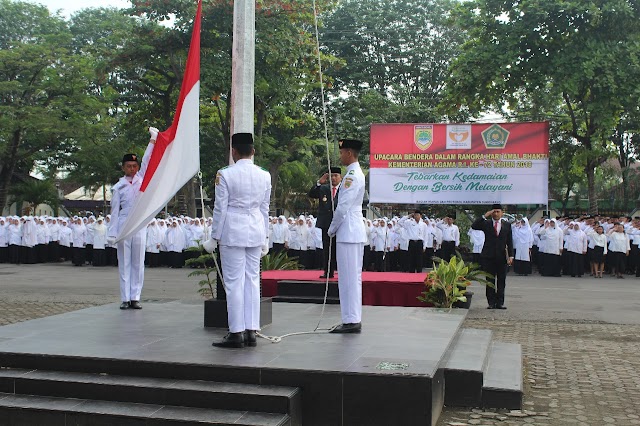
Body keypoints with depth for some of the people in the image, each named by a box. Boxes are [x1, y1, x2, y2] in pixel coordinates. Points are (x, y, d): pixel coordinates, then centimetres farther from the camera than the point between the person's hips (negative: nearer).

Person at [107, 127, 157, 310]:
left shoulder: (141, 179, 9)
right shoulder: (118, 187, 4)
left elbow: (147, 161, 2)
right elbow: (115, 211, 3)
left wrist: (153, 138, -2)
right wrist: (112, 233, -2)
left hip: (139, 226, 2)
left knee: (138, 263, 3)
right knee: (124, 263, 2)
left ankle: (135, 297, 8)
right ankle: (125, 298, 6)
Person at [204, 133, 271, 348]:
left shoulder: (225, 174, -9)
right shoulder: (265, 175, 5)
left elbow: (220, 208, -7)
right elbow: (265, 209, 10)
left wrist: (215, 237, 1)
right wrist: (265, 237, 18)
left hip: (232, 233, -5)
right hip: (256, 232, 5)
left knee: (234, 282, -1)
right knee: (252, 281, 9)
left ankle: (237, 333, 2)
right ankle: (251, 331, 12)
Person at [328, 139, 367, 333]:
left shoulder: (352, 175, -15)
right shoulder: (358, 174, 17)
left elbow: (343, 207, -17)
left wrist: (332, 229, -6)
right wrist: (335, 228, 17)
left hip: (348, 233, -10)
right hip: (355, 232, 10)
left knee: (349, 278, -6)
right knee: (353, 277, 13)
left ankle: (351, 321, -2)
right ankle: (354, 319, 19)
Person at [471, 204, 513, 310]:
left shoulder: (507, 225, 9)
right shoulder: (486, 223, 5)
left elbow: (509, 241, 7)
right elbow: (474, 226, -11)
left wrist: (511, 256, -1)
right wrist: (485, 216, -15)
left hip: (502, 256, 1)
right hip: (489, 257, -1)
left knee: (501, 281, 2)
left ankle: (500, 303, 7)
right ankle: (491, 302, 8)